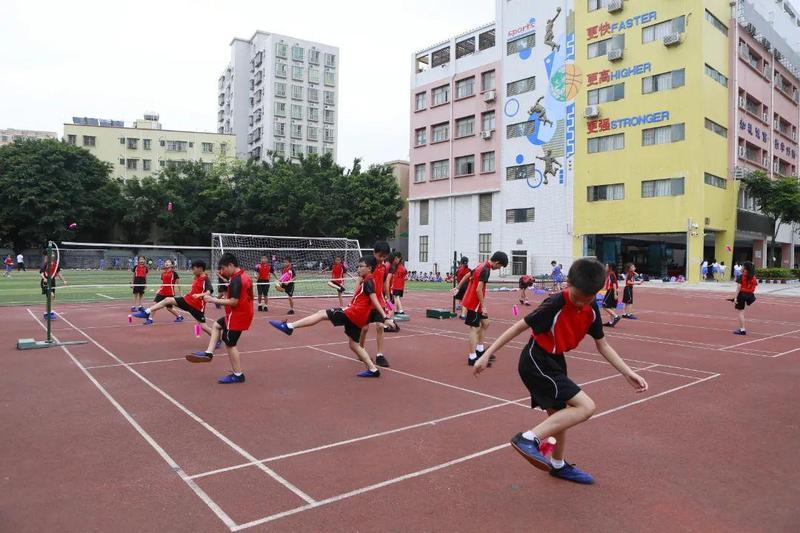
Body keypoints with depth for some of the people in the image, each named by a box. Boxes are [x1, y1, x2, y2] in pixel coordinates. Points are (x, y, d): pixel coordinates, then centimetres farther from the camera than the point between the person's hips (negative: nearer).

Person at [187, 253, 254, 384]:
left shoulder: (236, 280, -23)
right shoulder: (243, 275, 7)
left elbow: (233, 302, -26)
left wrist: (212, 300, -21)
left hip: (237, 316, -10)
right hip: (243, 313, 10)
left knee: (230, 344, 2)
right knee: (217, 325, 25)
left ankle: (238, 375, 9)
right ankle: (208, 353, 22)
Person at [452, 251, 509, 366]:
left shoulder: (482, 266, 8)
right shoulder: (486, 270, -20)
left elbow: (467, 276, 18)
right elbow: (478, 290, -26)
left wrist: (458, 288, 27)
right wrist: (483, 307, -21)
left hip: (472, 301, 10)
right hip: (474, 303, -10)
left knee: (485, 323, 16)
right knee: (475, 328, -7)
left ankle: (479, 350, 24)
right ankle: (472, 358, -4)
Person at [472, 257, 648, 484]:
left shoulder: (592, 309, -4)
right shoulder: (555, 304, -26)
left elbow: (603, 345, 7)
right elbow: (520, 326, -20)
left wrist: (628, 373, -1)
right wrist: (487, 354, -19)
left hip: (555, 361, 8)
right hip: (536, 362, -8)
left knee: (559, 414, 23)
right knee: (585, 406, -19)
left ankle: (558, 465, 46)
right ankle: (529, 439, -17)